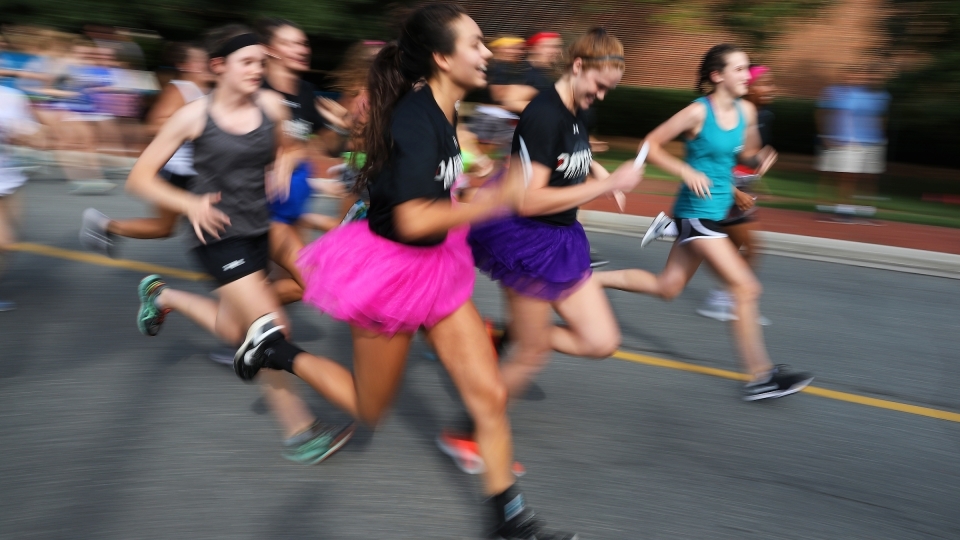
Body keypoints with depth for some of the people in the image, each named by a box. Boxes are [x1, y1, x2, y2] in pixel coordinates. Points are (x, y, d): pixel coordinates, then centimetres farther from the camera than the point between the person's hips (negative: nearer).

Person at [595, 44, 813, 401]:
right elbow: (650, 145, -10)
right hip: (697, 211, -8)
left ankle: (589, 280, 28)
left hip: (717, 210, 8)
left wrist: (759, 159, -4)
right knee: (746, 287, -8)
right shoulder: (698, 112, -14)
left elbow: (744, 154, 19)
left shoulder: (746, 111, 5)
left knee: (666, 287, 16)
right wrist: (687, 171, -21)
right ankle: (760, 377, 3)